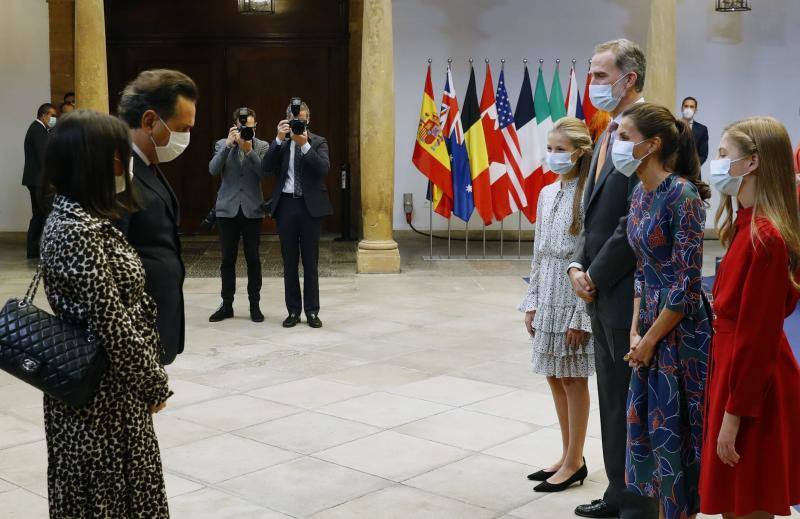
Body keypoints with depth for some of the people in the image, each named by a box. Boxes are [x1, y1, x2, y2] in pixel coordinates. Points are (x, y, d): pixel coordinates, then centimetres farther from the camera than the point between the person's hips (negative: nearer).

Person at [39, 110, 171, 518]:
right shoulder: (80, 231, -24)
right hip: (102, 395, -9)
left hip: (95, 385, 9)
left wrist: (147, 380, 12)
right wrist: (154, 385, -11)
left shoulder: (74, 216, 6)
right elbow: (112, 324, -23)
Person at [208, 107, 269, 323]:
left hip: (252, 210, -1)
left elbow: (264, 173, -10)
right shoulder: (222, 145, 5)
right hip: (228, 209, 1)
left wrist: (249, 150, -18)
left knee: (253, 259, 3)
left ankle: (254, 305, 11)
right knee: (227, 260, 6)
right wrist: (229, 145, -17)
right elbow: (213, 170, -10)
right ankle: (227, 305, 15)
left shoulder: (262, 147, 4)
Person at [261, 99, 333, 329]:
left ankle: (312, 311, 10)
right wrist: (279, 139, -16)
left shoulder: (318, 142, 3)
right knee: (289, 261, 7)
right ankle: (293, 311, 14)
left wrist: (305, 144, -20)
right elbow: (266, 167, -8)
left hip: (310, 206, -2)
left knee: (310, 261, 3)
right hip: (286, 204, 2)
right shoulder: (279, 143, 8)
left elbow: (324, 168, -13)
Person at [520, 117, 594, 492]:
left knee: (573, 379, 2)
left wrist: (580, 315, -16)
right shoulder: (547, 193, 9)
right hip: (547, 294, 7)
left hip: (575, 295, -7)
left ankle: (574, 462, 14)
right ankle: (568, 456, 24)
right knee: (554, 377, 12)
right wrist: (532, 301, 10)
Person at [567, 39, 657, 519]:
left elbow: (638, 220, -21)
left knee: (633, 405, 2)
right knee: (613, 401, 18)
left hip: (628, 294, -9)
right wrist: (579, 265, 4)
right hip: (601, 294, 9)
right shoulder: (608, 136, 14)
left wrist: (597, 275, -14)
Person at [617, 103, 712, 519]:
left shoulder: (682, 194, -18)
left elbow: (687, 283, -19)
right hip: (651, 329, 8)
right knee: (649, 426, 15)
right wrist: (636, 331, 4)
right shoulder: (641, 193, 7)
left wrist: (651, 339, -12)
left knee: (675, 434, 3)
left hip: (680, 331, -8)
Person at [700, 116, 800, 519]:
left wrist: (734, 413, -19)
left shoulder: (764, 236, -21)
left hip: (751, 385, -9)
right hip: (734, 368, 9)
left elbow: (757, 334, -22)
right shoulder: (748, 226, 8)